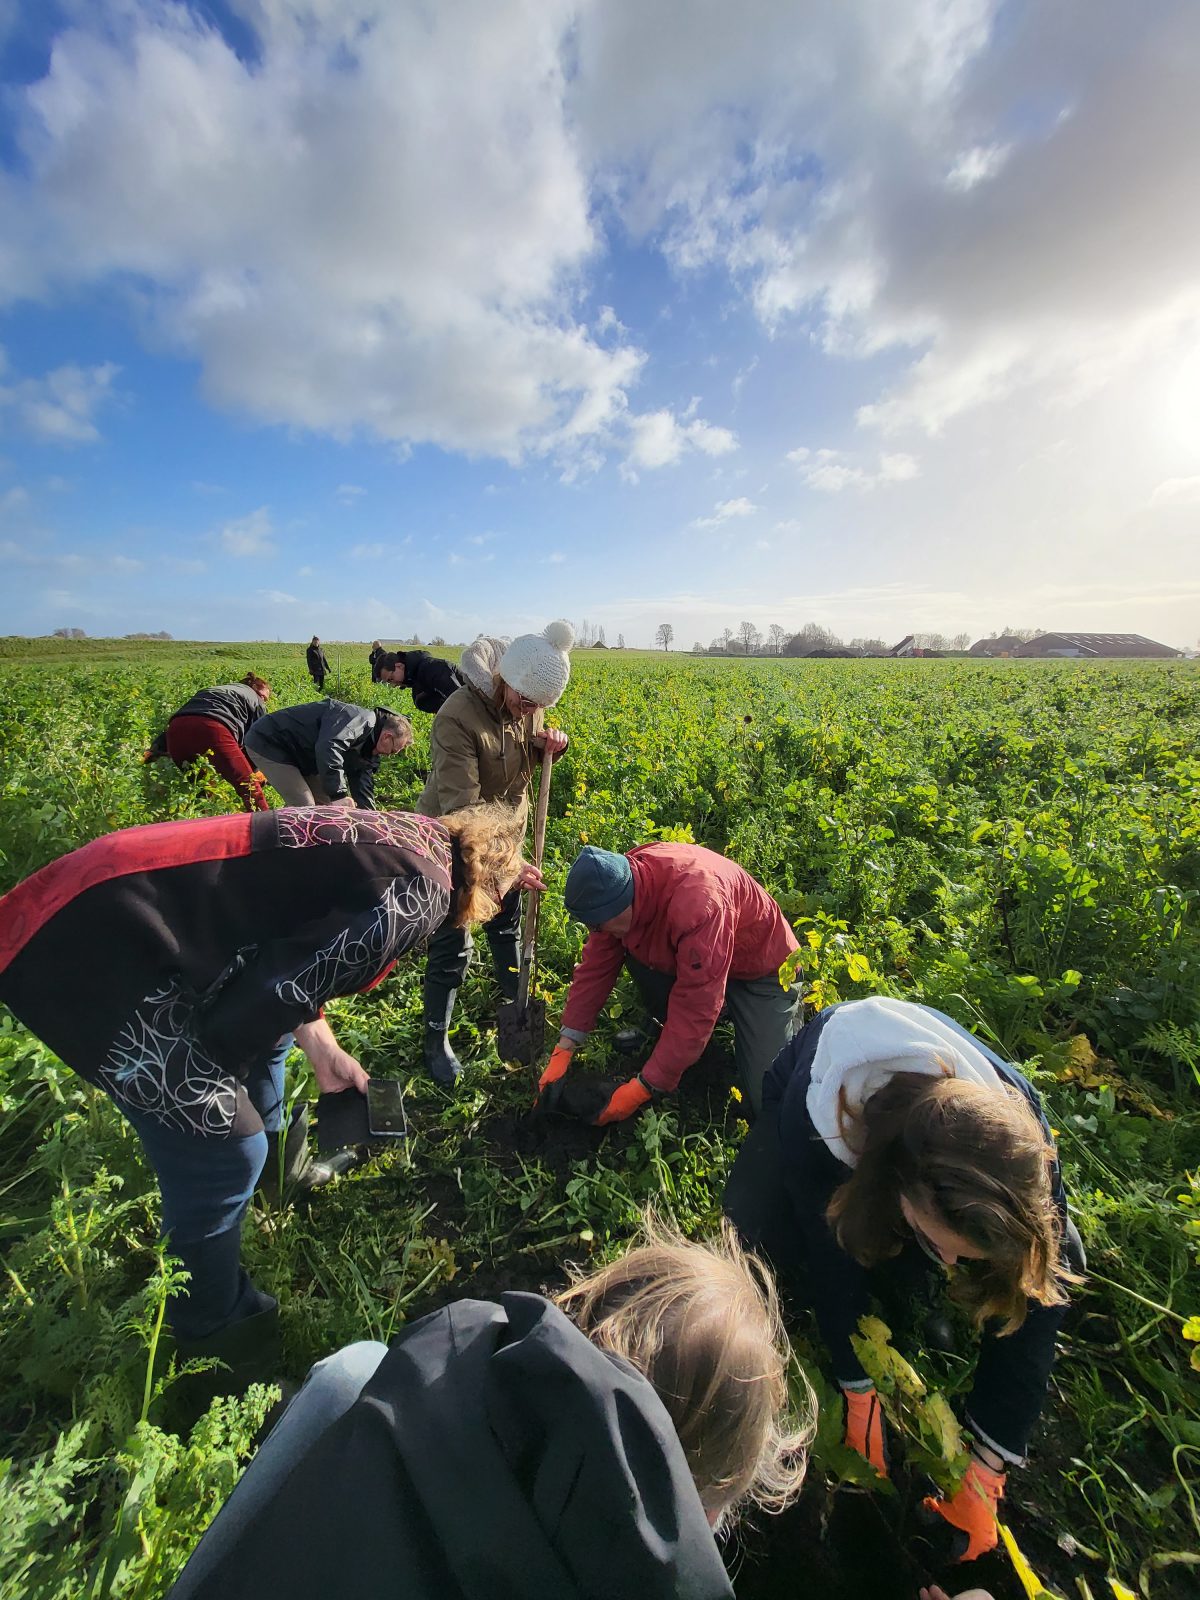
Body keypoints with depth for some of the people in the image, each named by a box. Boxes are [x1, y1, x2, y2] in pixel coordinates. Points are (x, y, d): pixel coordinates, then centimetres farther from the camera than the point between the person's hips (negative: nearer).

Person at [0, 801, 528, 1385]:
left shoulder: (397, 836, 10)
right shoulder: (419, 894, -18)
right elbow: (276, 994, -16)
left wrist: (323, 1049, 13)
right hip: (103, 950, -10)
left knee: (270, 1028, 28)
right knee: (225, 1155, 3)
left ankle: (269, 1161, 53)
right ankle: (214, 1328, 31)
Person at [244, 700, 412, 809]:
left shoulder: (367, 747, 5)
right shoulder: (361, 719, -26)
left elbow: (362, 786, 6)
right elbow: (329, 747, -43)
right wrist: (339, 795, -43)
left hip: (297, 753, 10)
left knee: (325, 803, 9)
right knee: (305, 809, -14)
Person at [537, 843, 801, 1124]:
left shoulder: (697, 903, -42)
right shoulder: (616, 886, -19)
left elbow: (695, 1009, -37)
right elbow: (595, 968, -11)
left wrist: (642, 1089, -30)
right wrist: (564, 1050, -14)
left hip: (760, 970, -5)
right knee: (633, 949, -21)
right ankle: (669, 1032, 4)